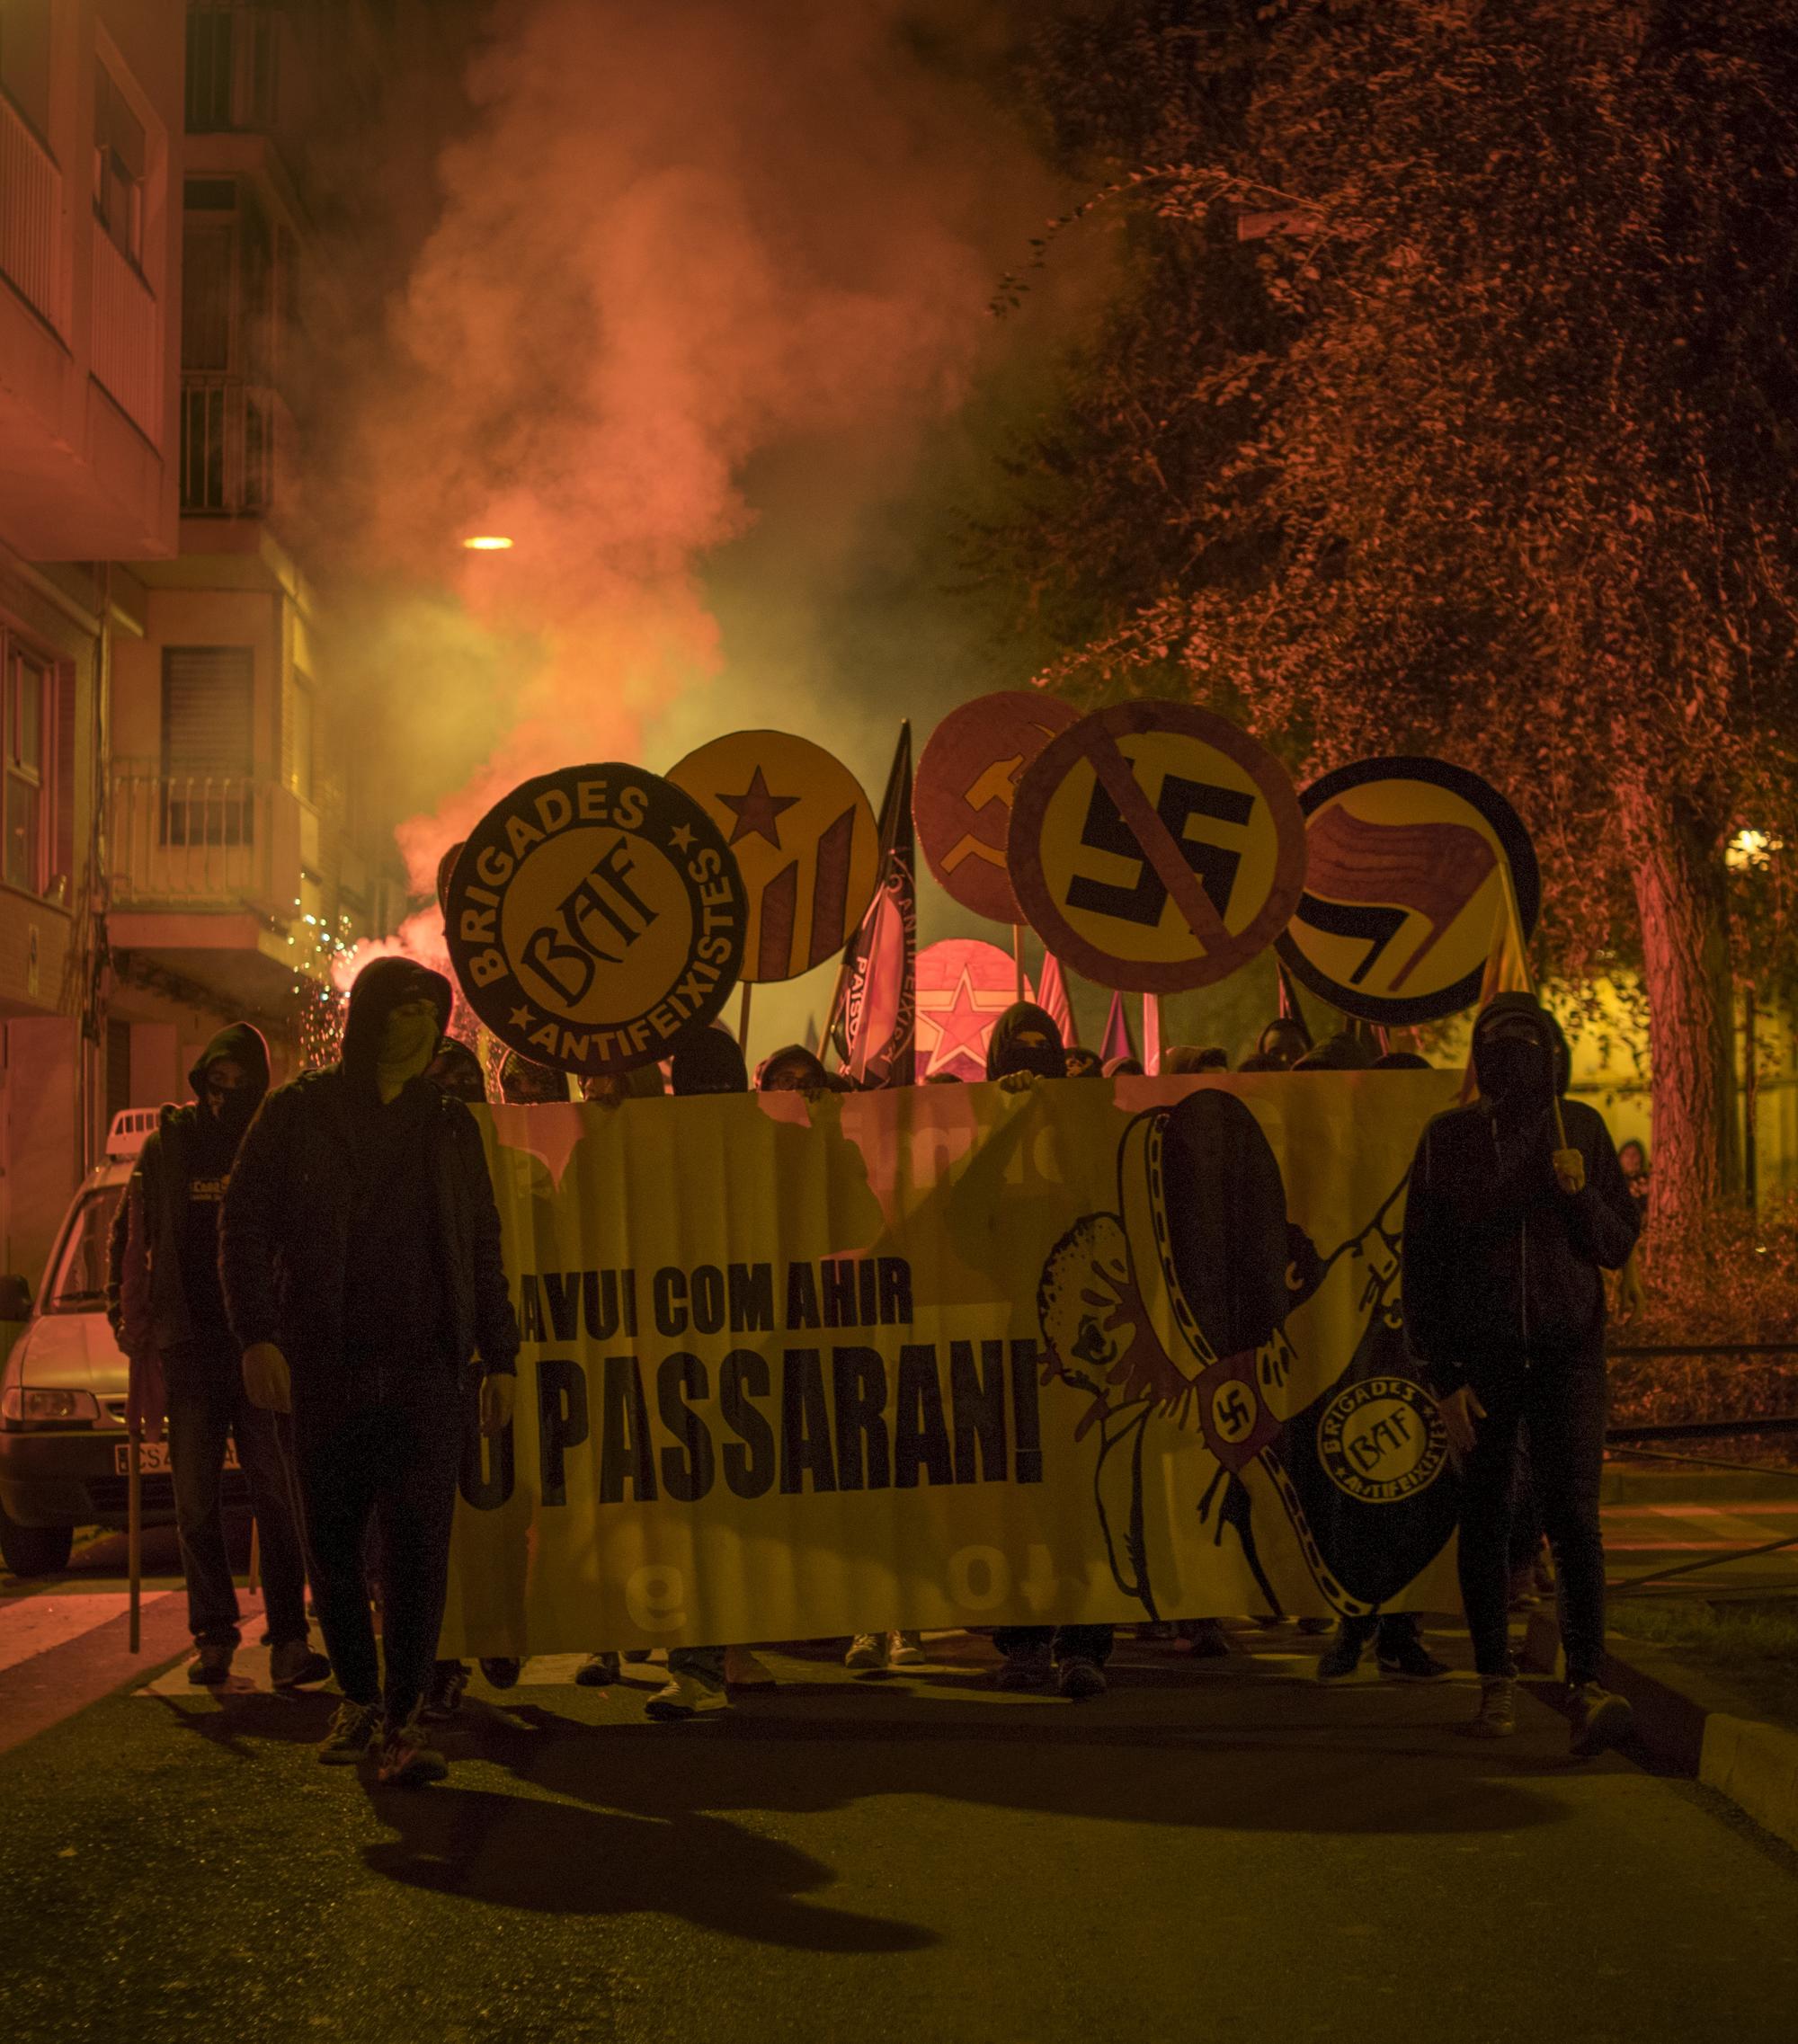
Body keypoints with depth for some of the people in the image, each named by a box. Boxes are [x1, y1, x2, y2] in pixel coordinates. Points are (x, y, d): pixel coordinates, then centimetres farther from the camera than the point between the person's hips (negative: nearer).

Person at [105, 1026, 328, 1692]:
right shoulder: (166, 1144, 7)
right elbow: (126, 1234, 15)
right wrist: (123, 1314, 7)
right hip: (191, 1344, 2)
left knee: (277, 1494, -3)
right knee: (196, 1500, 5)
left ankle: (289, 1636, -2)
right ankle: (212, 1634, 12)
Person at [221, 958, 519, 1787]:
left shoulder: (449, 1123, 14)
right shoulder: (298, 1112, 5)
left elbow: (482, 1246, 18)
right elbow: (245, 1223, 1)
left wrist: (497, 1355, 13)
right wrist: (257, 1334, -10)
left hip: (426, 1369, 1)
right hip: (325, 1368, -1)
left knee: (418, 1545, -9)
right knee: (333, 1542, 5)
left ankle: (402, 1719, -5)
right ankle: (357, 1698, 22)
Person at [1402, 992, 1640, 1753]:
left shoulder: (1581, 1128, 5)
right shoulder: (1447, 1140, 1)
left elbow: (1619, 1246, 8)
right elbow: (1423, 1265, 1)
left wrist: (1582, 1194, -13)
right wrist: (1443, 1376, -5)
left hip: (1568, 1349, 0)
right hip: (1481, 1355, 0)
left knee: (1574, 1517, -11)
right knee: (1483, 1521, 6)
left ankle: (1587, 1686, -16)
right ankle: (1496, 1681, 19)